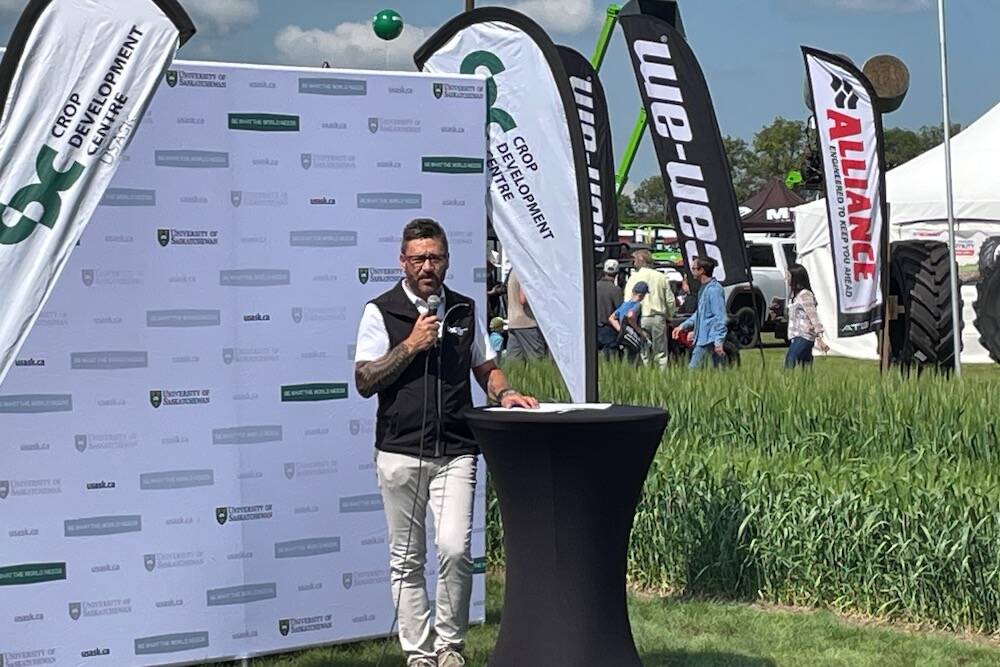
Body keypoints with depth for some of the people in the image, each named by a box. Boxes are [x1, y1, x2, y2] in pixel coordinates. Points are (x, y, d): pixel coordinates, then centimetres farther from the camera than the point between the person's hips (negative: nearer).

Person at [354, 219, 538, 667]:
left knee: (455, 549, -13)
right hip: (400, 451, -1)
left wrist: (505, 393, -1)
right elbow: (364, 382, -5)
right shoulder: (381, 312, 1)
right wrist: (410, 346, -12)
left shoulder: (465, 310, 11)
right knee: (407, 559, 5)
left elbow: (486, 368, 19)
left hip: (455, 451, 1)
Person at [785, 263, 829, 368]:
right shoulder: (795, 294, 17)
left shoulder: (804, 295, -12)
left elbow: (813, 316, -17)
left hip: (803, 337, -9)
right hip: (797, 337, 9)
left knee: (789, 365, -16)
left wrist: (819, 338, -21)